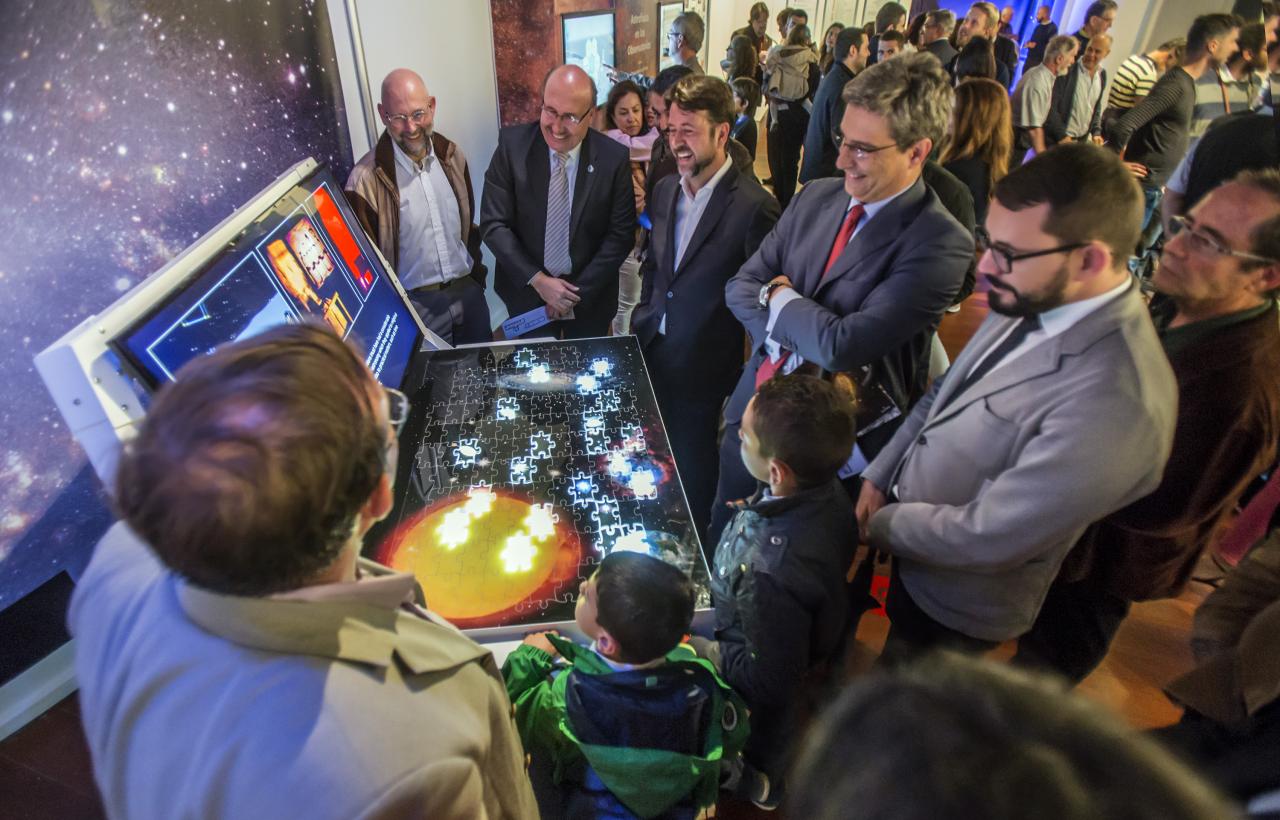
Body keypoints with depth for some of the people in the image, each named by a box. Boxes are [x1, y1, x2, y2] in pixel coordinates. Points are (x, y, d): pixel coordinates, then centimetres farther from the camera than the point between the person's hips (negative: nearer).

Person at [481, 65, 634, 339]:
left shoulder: (614, 158, -13)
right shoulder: (512, 144, -13)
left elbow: (621, 234, -9)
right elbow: (493, 224, -11)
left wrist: (578, 292, -14)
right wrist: (537, 280, -18)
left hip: (591, 298, 0)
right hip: (527, 292, 0)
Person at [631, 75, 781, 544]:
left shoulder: (753, 206, -17)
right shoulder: (665, 190, 5)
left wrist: (744, 389, -11)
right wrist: (643, 324, 9)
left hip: (703, 369, -6)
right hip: (652, 354, 6)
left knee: (693, 480, 12)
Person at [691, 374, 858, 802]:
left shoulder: (771, 573, -50)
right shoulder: (825, 488, -27)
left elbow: (772, 682, -32)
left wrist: (704, 652, -19)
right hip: (813, 638, 7)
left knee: (763, 741, 29)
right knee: (776, 724, 37)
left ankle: (758, 786, 62)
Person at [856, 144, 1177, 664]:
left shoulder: (1117, 405, -37)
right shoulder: (1032, 302, -11)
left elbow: (983, 538, -30)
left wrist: (879, 524, -14)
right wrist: (879, 476, -4)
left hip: (956, 600, -6)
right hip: (906, 535, 6)